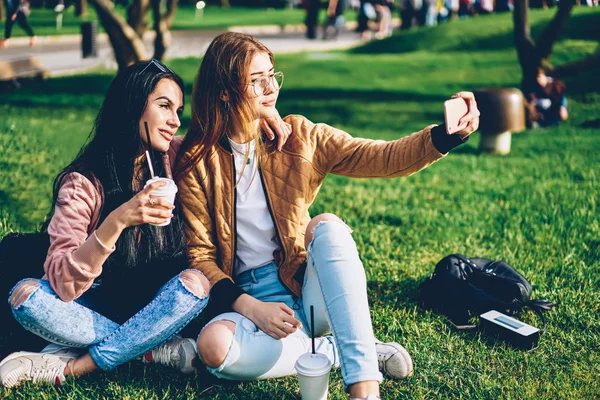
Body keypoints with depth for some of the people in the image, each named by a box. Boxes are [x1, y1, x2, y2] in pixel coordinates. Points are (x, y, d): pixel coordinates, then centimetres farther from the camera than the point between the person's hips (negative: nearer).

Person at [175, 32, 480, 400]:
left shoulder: (299, 138, 2)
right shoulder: (197, 162, -4)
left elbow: (382, 158, -8)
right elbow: (200, 255, -4)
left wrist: (447, 135, -25)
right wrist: (250, 307, -18)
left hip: (306, 286, 2)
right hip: (246, 298, -1)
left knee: (327, 225, -30)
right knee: (214, 347, -33)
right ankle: (339, 351, -14)